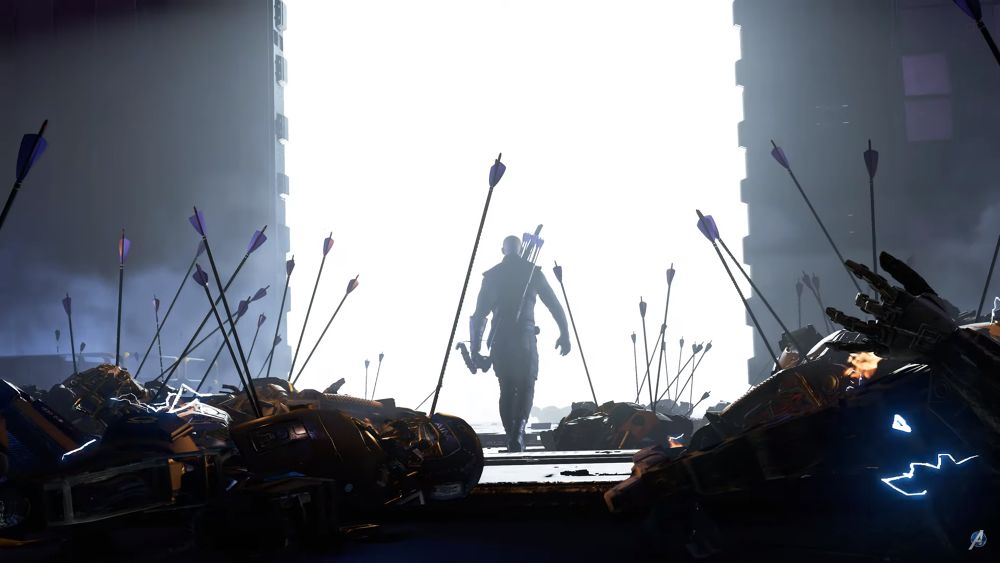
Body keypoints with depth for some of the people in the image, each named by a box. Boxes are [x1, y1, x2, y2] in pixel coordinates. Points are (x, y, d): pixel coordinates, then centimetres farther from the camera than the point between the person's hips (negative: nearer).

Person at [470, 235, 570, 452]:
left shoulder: (492, 275, 8)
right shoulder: (533, 271, 5)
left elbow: (479, 314, 6)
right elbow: (554, 306, 2)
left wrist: (475, 348, 9)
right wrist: (564, 334, 9)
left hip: (499, 340, 2)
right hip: (525, 337, -2)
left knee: (506, 389, 12)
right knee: (526, 386, 4)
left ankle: (511, 437, 10)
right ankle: (518, 431, -18)